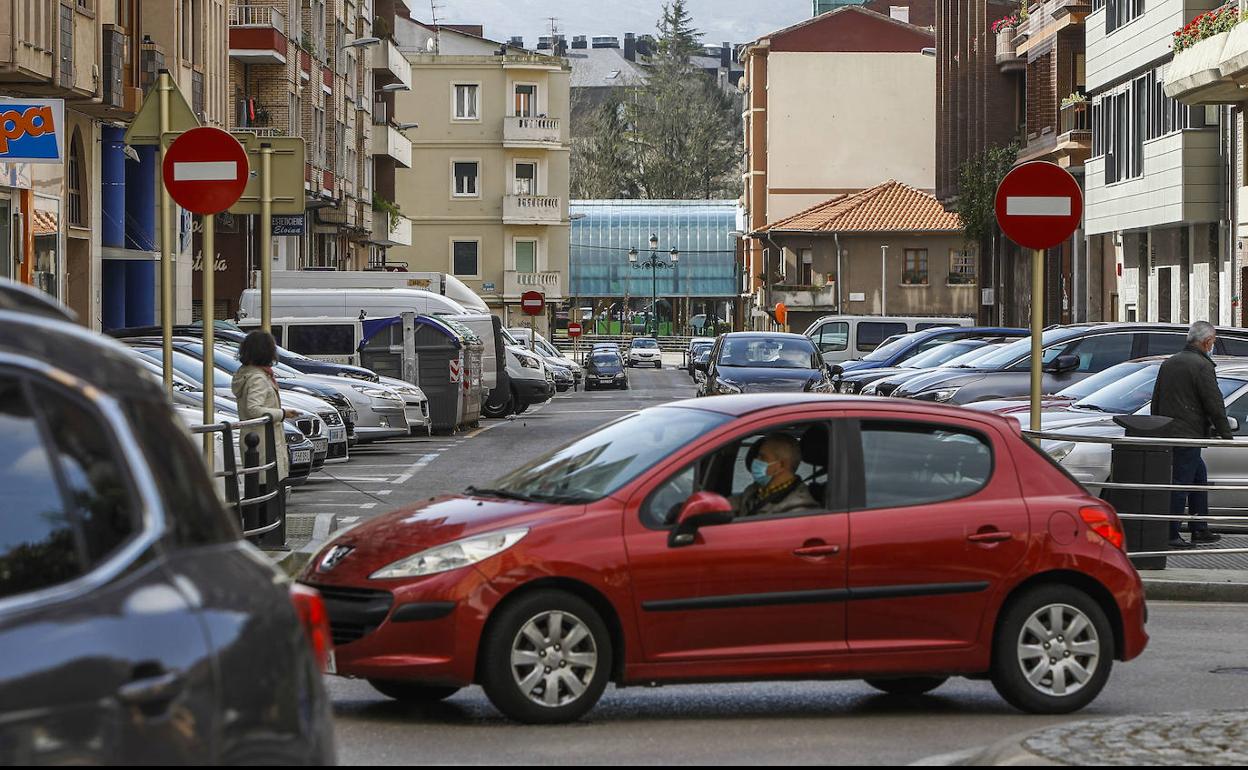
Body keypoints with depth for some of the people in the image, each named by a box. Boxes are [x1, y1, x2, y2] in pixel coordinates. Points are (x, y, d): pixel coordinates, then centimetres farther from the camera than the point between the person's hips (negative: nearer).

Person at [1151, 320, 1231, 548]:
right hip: (1188, 435, -9)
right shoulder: (1202, 366, -12)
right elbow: (1215, 405, -12)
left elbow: (1155, 401, 22)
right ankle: (1170, 534, -6)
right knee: (1181, 483, -6)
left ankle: (1200, 530, 22)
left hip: (1167, 433, 9)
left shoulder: (1169, 363, 15)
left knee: (1199, 477, 19)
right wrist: (1226, 434, -4)